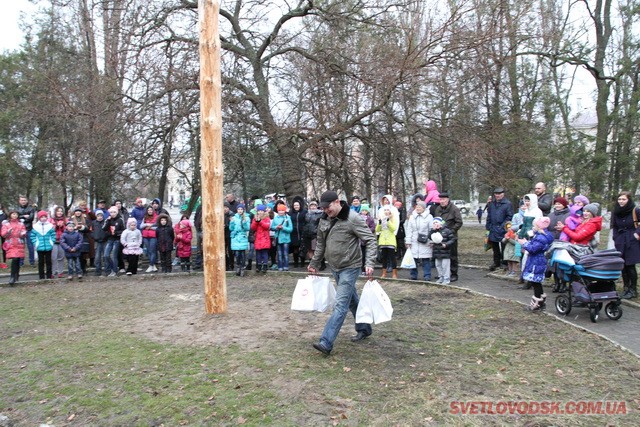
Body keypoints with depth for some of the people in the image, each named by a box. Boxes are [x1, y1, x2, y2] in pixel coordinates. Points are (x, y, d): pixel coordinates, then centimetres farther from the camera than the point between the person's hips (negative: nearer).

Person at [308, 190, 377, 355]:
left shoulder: (352, 218, -18)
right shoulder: (324, 220, 3)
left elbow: (370, 239, -17)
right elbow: (321, 244, 16)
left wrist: (369, 263, -26)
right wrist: (314, 263, 19)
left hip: (349, 267, -7)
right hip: (334, 267, 7)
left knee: (340, 304, -11)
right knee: (352, 300, 20)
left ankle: (326, 343, -14)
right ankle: (364, 329, 37)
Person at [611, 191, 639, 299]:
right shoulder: (616, 212, 7)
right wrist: (615, 238, 10)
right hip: (620, 243, 4)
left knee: (630, 266, -2)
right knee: (623, 266, 6)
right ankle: (626, 288, 17)